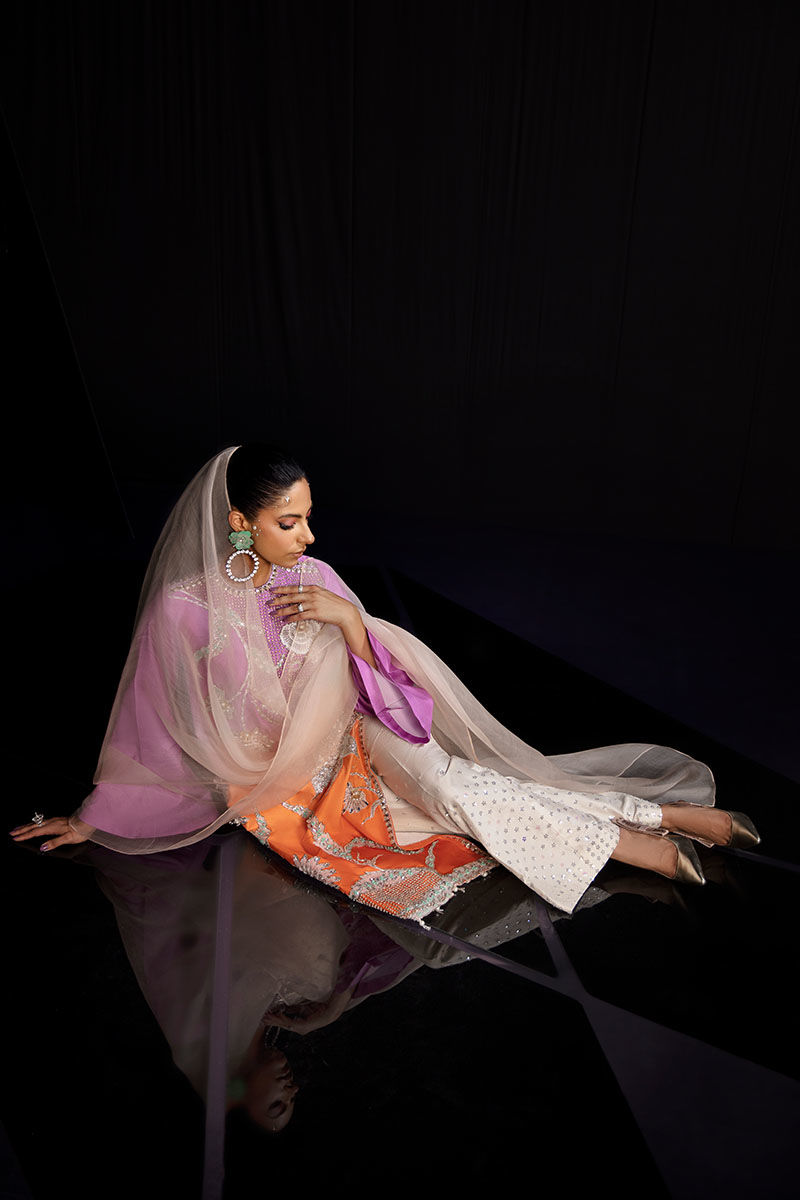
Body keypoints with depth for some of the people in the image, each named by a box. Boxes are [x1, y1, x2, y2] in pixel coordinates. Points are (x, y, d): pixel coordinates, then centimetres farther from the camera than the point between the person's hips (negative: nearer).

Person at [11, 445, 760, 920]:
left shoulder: (313, 579, -7)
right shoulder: (183, 609, -18)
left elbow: (377, 679, -1)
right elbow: (147, 731, -5)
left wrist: (350, 620, -21)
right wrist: (90, 819, 4)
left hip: (348, 742, 3)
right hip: (277, 788, -3)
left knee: (443, 775, -24)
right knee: (448, 790, -24)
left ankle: (672, 817, -20)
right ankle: (642, 849, -18)